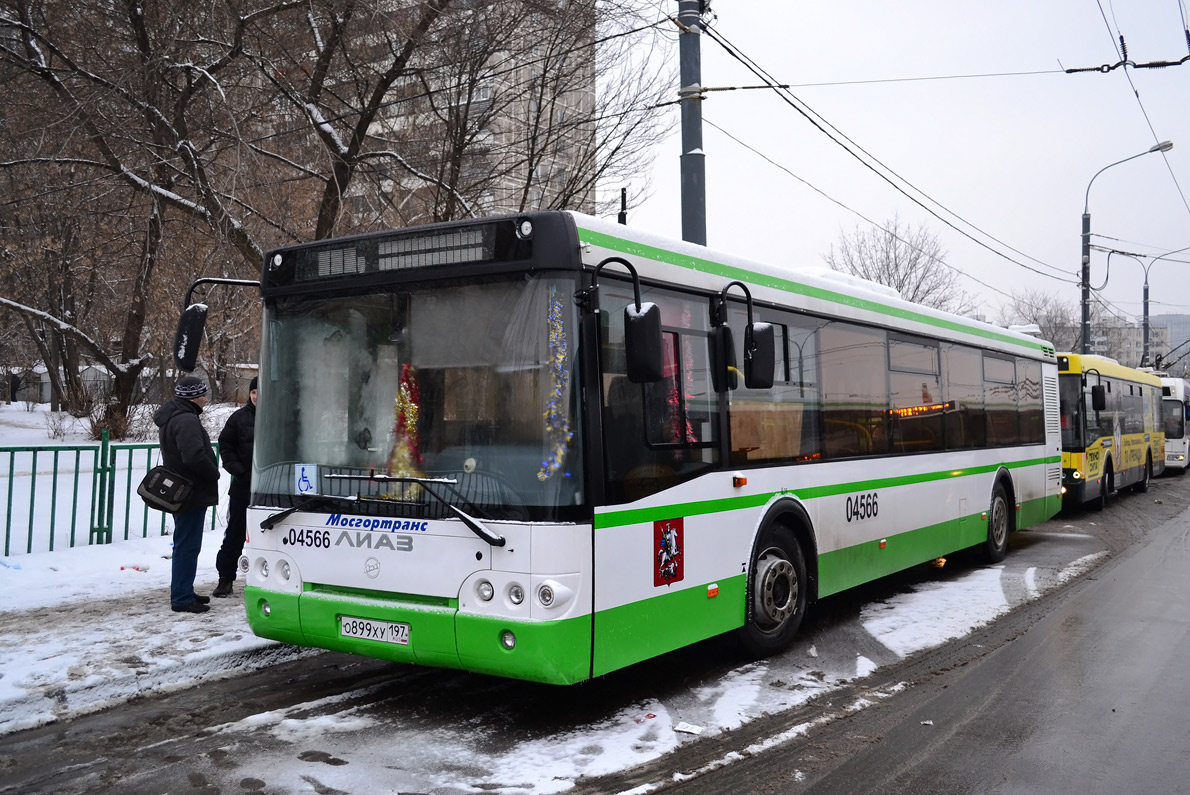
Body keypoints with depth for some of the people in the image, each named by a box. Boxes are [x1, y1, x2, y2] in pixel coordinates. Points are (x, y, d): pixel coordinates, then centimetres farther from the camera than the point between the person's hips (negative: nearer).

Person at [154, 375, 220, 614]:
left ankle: (183, 592, 27)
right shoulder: (187, 420, -19)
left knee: (185, 544, 18)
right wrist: (213, 474, -14)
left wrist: (210, 473, 18)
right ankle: (182, 598, -1)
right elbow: (194, 456, -30)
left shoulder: (170, 417, 16)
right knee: (187, 546, -6)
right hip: (192, 493, -11)